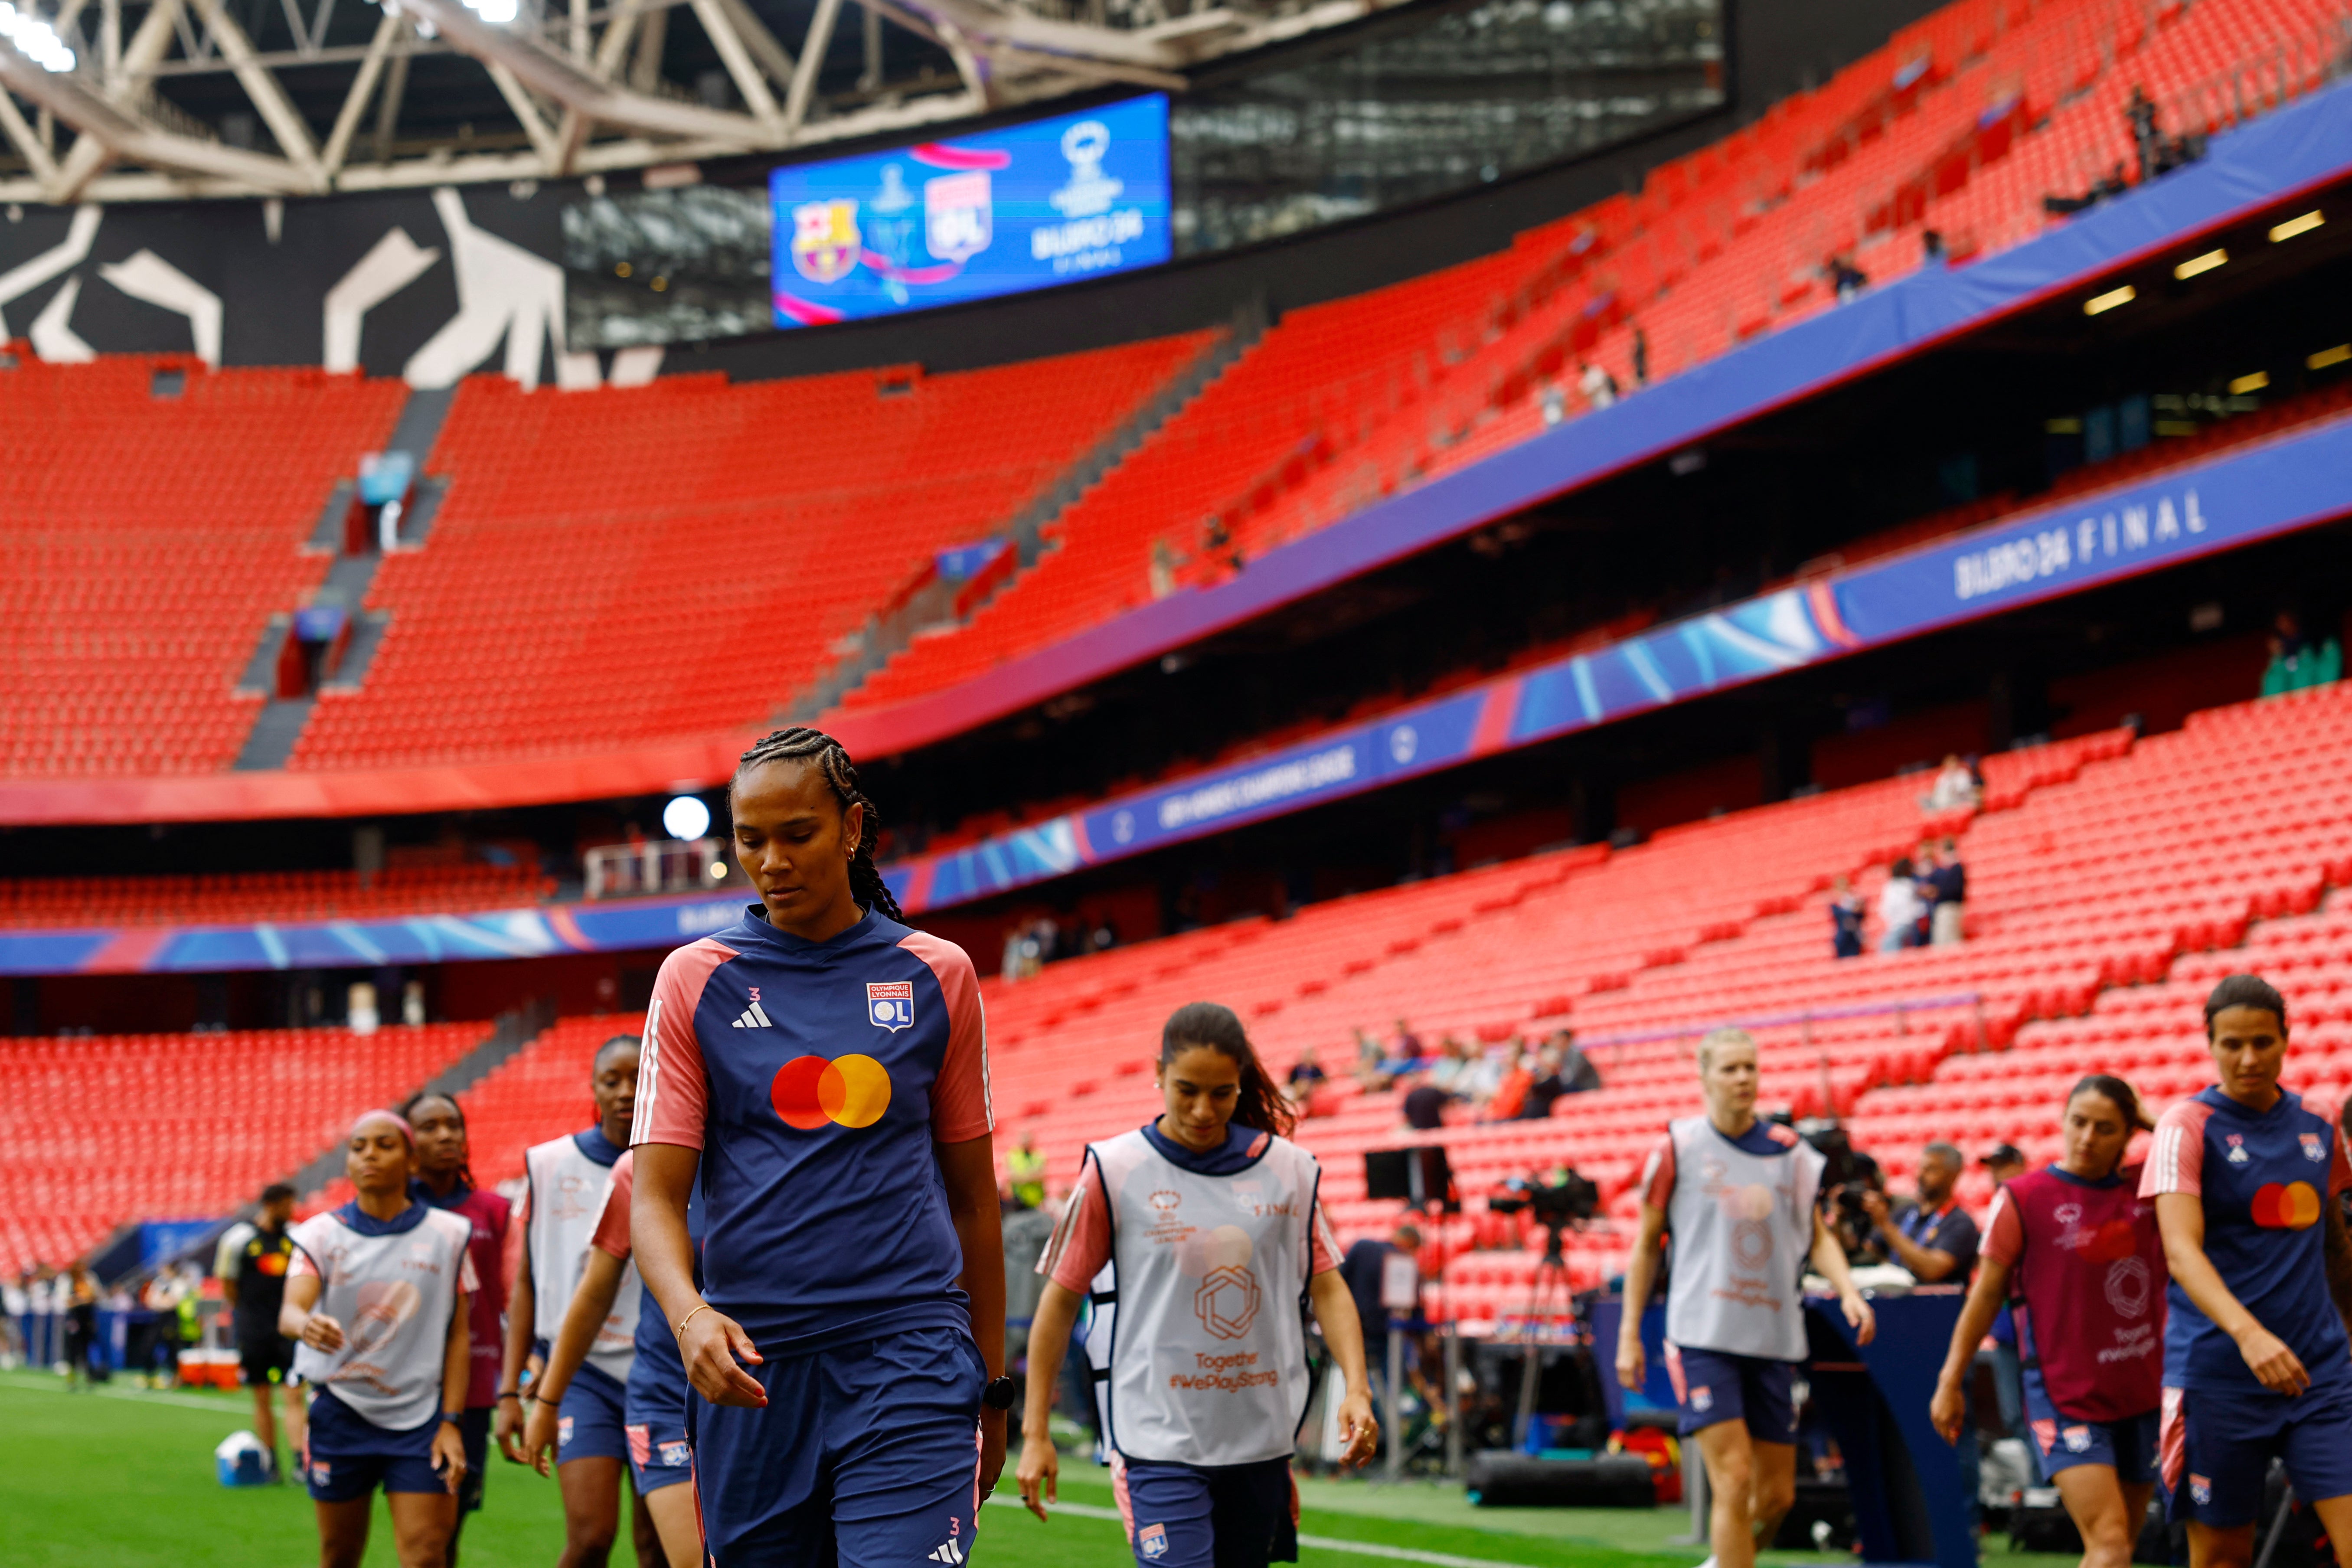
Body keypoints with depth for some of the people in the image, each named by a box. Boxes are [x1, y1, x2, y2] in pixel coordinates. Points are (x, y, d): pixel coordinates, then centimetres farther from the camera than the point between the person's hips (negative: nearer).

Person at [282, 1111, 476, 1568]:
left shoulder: (448, 1235, 2)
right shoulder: (321, 1234, 0)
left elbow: (458, 1336, 3)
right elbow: (290, 1310, -16)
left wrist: (451, 1422, -5)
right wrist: (307, 1326, -41)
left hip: (420, 1420, 0)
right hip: (340, 1413, 0)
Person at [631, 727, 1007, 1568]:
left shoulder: (938, 974, 7)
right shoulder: (696, 979, 5)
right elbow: (655, 1197, 1)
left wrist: (992, 1385, 14)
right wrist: (689, 1314, -19)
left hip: (909, 1355, -1)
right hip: (750, 1365, 1)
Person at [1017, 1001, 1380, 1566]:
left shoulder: (1288, 1169, 4)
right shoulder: (1114, 1172, -4)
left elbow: (1327, 1287, 10)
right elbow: (1061, 1298, 2)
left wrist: (1356, 1389, -6)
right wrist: (1036, 1434, 1)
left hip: (1260, 1438, 4)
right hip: (1158, 1440, -4)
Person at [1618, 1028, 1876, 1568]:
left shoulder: (1789, 1152, 7)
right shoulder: (1679, 1148, -1)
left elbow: (1817, 1236, 14)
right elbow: (1647, 1244, 6)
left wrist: (1848, 1292, -4)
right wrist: (1630, 1333, 5)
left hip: (1773, 1340, 4)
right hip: (1702, 1338, -4)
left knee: (1777, 1494, 8)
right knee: (1734, 1481, -16)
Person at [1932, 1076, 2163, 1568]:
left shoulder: (2147, 1187, 4)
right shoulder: (2024, 1198, -5)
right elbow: (1987, 1292, 1)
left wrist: (2161, 1125, -4)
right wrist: (1951, 1382, 0)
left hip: (2142, 1394, 5)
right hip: (2064, 1396, -5)